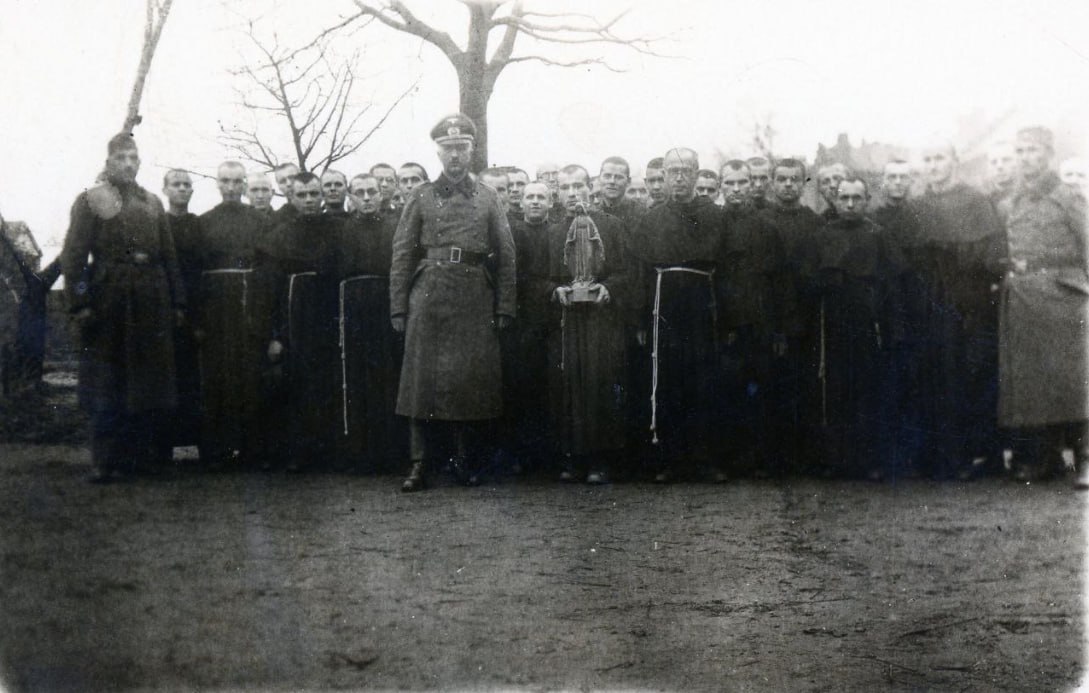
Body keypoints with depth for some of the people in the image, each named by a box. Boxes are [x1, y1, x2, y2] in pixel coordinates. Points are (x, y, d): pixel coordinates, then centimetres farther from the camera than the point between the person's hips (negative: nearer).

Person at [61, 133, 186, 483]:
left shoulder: (152, 204, 14)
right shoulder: (90, 200, 1)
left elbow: (169, 256, 14)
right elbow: (73, 256, -5)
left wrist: (177, 302, 8)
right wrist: (79, 303, -13)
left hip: (151, 301, 4)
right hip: (108, 301, -4)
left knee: (150, 380, 5)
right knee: (107, 384, -1)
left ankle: (145, 454, 14)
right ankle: (107, 461, 4)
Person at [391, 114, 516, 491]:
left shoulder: (487, 198, 9)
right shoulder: (421, 197, 8)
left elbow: (506, 256, 7)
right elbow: (402, 254, 5)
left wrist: (504, 308, 0)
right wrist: (398, 307, -2)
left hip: (475, 302, 0)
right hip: (428, 298, 0)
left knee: (473, 380, 2)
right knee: (424, 377, -2)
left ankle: (469, 463, 14)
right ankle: (420, 464, 4)